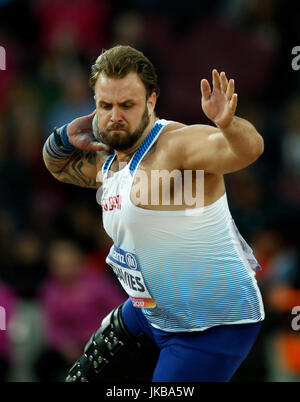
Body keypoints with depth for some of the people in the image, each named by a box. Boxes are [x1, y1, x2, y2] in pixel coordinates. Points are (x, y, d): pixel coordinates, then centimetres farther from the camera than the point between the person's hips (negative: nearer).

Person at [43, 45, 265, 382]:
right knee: (83, 379, 20)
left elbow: (249, 149, -42)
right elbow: (57, 166, 25)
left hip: (214, 327, -9)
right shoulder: (105, 159, 5)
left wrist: (228, 125, -65)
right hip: (149, 313, 10)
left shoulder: (178, 145, -25)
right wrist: (67, 137, 1)